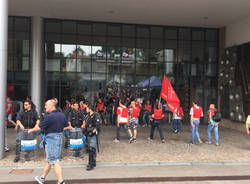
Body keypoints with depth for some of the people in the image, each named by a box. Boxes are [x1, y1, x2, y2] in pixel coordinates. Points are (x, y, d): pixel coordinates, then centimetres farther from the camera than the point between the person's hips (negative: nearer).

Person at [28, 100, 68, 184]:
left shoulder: (49, 117, -18)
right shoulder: (62, 115, 5)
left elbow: (39, 127, -11)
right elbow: (67, 126, 12)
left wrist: (31, 130, 8)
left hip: (51, 139, -8)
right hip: (60, 138, 8)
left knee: (54, 161, -2)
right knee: (50, 160, 19)